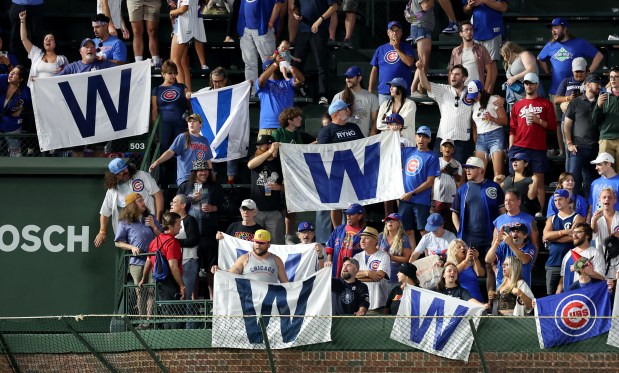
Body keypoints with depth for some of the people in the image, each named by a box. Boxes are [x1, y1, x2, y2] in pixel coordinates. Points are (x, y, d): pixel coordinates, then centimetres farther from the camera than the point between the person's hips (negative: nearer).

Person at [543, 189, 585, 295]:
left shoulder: (577, 218, 2)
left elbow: (573, 237, -13)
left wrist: (552, 238, -5)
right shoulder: (551, 219, 16)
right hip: (552, 264, 5)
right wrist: (564, 232, -13)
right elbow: (546, 235, -1)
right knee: (550, 295, 3)